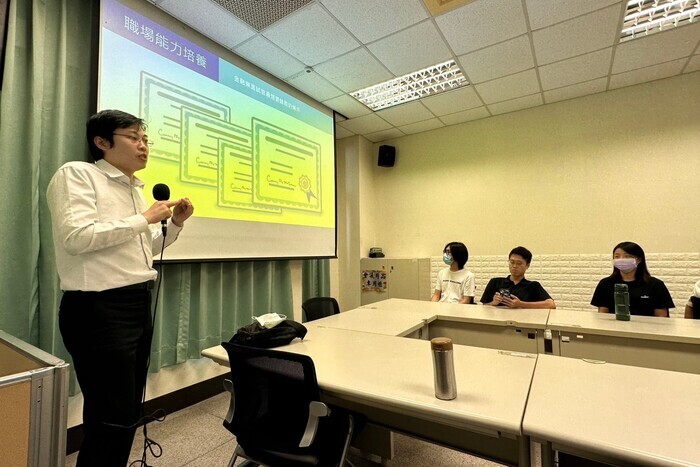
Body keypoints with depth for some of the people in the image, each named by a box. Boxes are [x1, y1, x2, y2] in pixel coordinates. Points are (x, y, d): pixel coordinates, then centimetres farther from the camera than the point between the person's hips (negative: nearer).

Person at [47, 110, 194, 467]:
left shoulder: (135, 188, 16)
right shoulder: (76, 174, -7)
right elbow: (76, 237, -22)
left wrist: (174, 224, 6)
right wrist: (144, 219, -15)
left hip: (139, 304, 8)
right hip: (98, 308, -8)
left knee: (127, 412, 19)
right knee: (113, 420, 1)